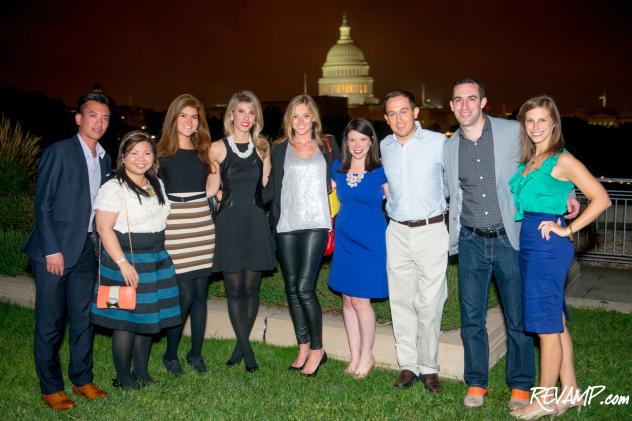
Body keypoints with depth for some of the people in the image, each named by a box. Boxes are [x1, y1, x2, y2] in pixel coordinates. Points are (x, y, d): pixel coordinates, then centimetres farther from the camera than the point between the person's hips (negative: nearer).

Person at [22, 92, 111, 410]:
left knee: (83, 318, 12)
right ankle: (50, 388, 15)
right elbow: (43, 204, -11)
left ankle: (81, 379, 25)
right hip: (54, 250, -6)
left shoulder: (104, 159, 12)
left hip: (86, 251, 6)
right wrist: (52, 250, -15)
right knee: (50, 322, 3)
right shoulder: (59, 152, -8)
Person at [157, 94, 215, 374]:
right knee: (184, 295, -6)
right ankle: (170, 354, 15)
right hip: (175, 229, -4)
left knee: (200, 293, 7)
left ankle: (196, 353, 21)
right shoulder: (161, 152, -1)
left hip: (203, 227, 4)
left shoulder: (204, 151, 12)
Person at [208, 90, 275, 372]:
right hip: (229, 224, -2)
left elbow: (267, 187, 10)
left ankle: (241, 345, 19)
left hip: (255, 223, 2)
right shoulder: (218, 148, 1)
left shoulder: (262, 147, 9)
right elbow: (211, 190, 5)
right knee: (234, 289, 0)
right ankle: (247, 352, 8)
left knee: (251, 288, 5)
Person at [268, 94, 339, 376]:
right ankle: (303, 347, 19)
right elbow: (273, 189, 9)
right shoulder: (279, 149, 10)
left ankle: (317, 348, 4)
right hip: (286, 226, 3)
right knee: (292, 288, 6)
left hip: (316, 224, -2)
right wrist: (273, 224, 2)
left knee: (305, 286, -11)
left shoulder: (328, 147, 9)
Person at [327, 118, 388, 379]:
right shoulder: (337, 169, 5)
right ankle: (354, 356, 23)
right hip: (344, 241, 5)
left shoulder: (381, 171, -7)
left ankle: (367, 357, 15)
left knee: (360, 300, -4)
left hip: (371, 242, -5)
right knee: (347, 300, 9)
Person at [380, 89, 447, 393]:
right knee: (401, 302, 6)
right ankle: (408, 365, 17)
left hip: (431, 231, -3)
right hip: (397, 232, 4)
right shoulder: (384, 147, 7)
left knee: (429, 304, -2)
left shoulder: (438, 143, -6)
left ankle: (428, 368, 12)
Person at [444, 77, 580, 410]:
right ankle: (476, 383, 23)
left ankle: (520, 386, 22)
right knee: (471, 317, 8)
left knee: (518, 317, 5)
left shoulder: (513, 132, -5)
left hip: (509, 239, -2)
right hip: (471, 242, 3)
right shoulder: (449, 147, 5)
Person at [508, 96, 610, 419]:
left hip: (547, 246, -8)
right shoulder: (527, 162, 15)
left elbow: (601, 199, -12)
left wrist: (568, 229, -13)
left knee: (547, 324, -1)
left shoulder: (562, 160, -7)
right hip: (529, 245, 8)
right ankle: (569, 391, 26)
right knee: (555, 321, 15)